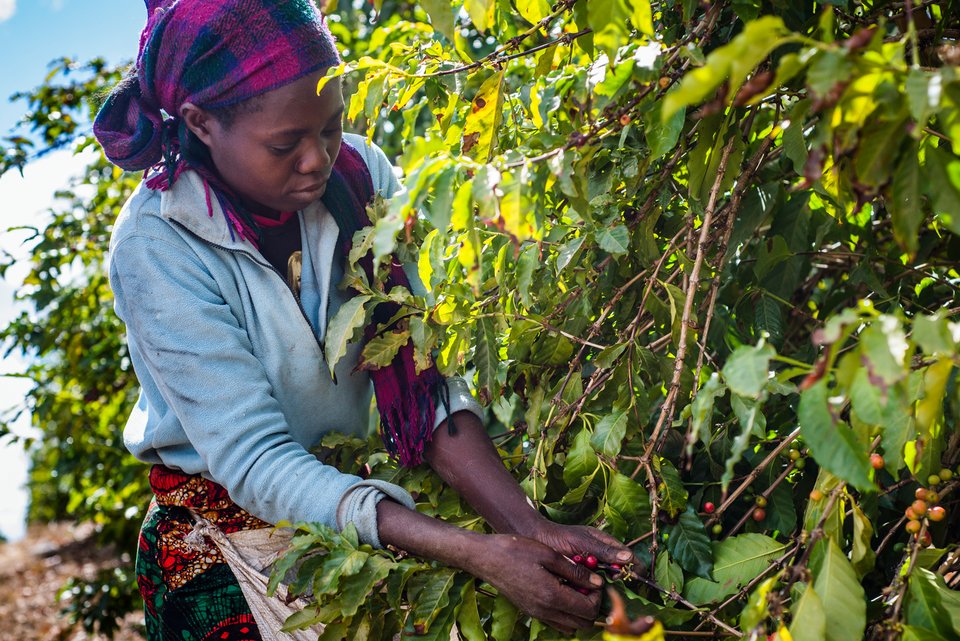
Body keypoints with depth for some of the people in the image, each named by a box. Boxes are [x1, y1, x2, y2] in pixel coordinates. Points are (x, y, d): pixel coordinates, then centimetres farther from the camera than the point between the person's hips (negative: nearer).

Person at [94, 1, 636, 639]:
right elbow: (255, 461, -29)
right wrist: (480, 555, -36)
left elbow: (419, 377, -16)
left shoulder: (360, 172, -13)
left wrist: (528, 526, -30)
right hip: (226, 533, -3)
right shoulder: (156, 246, -24)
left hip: (360, 496, 4)